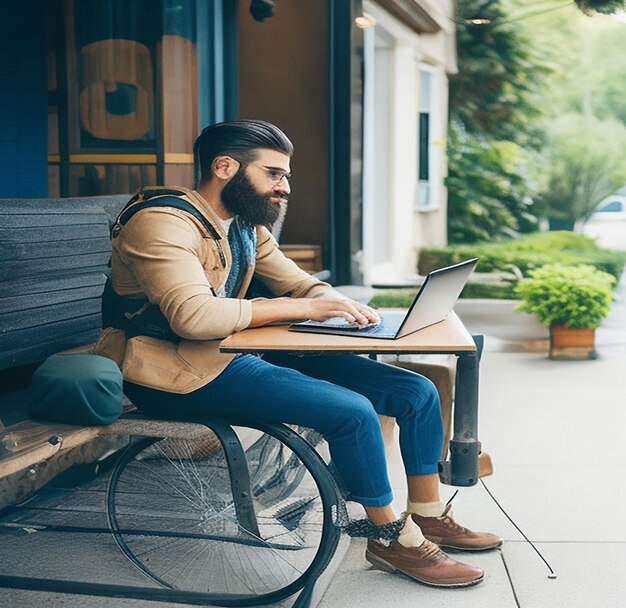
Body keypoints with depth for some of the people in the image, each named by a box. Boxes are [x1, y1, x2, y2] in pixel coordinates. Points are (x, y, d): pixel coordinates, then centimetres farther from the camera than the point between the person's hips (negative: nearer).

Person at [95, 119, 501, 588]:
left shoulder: (247, 225, 13)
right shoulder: (163, 222, -16)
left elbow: (302, 284, 19)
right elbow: (192, 315, -29)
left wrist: (338, 303, -6)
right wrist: (302, 308, -24)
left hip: (235, 353, 9)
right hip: (181, 370, -9)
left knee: (417, 392, 0)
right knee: (352, 410, -26)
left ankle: (428, 518, 17)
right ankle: (391, 538, -3)